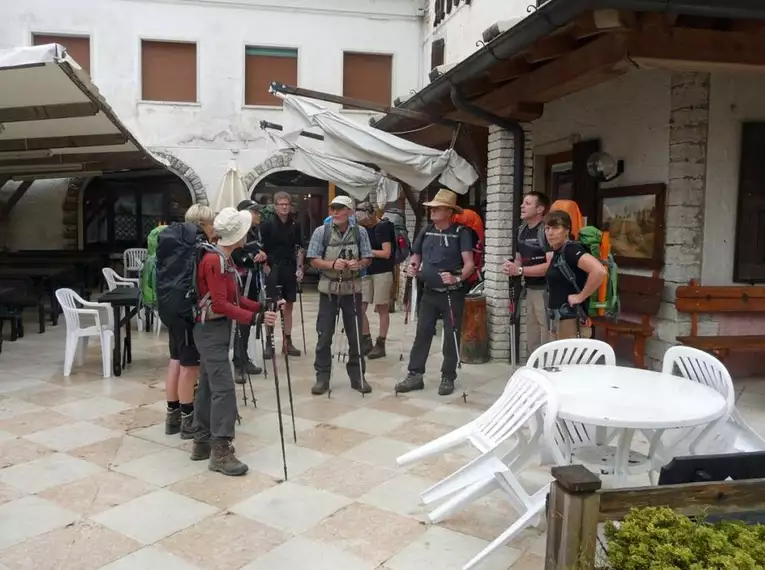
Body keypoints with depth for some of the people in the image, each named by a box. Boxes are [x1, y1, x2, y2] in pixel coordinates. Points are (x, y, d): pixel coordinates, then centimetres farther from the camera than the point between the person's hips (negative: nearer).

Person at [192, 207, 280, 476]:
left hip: (217, 329, 10)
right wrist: (254, 319, -28)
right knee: (224, 387, -12)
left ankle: (202, 442, 21)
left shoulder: (224, 259, 12)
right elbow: (220, 305, -24)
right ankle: (220, 451, -10)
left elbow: (233, 298, 13)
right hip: (211, 329, -10)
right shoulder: (214, 260, -19)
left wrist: (261, 307, 2)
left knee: (209, 385, 13)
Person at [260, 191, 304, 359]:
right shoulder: (268, 225, -4)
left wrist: (299, 267, 5)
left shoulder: (295, 225, 7)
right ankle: (269, 342, 5)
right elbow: (261, 248, -5)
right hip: (273, 269, -4)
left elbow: (299, 248, 12)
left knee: (289, 305, 9)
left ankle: (287, 341, 17)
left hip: (290, 269, 4)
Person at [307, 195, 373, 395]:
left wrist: (358, 264, -19)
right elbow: (314, 261, -4)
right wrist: (333, 264, -22)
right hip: (329, 289, -1)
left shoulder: (360, 233, 1)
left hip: (352, 289, 1)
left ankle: (357, 376, 20)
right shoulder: (321, 232, -3)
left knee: (355, 335, 8)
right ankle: (322, 377, 13)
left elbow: (367, 259, 3)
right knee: (324, 335, 2)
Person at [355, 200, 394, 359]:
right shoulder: (364, 228, 9)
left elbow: (386, 253, -15)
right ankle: (366, 341, 14)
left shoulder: (383, 227, -10)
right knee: (360, 308, 1)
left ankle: (380, 344, 11)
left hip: (382, 273, -6)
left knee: (382, 309, 2)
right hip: (366, 272, 7)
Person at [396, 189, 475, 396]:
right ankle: (415, 375, 13)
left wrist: (457, 278, -32)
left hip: (452, 294, -5)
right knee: (422, 334, 6)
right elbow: (416, 255, 17)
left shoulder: (461, 233, -9)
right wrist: (411, 267, -4)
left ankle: (448, 378, 15)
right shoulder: (426, 231, 7)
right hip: (429, 292, 5)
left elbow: (469, 263, -16)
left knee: (451, 336, 4)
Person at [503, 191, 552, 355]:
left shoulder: (546, 231, -15)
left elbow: (551, 265, -23)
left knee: (547, 341, -4)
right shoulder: (522, 230, 12)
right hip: (530, 289, 9)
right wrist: (512, 267, -2)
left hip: (546, 290, -9)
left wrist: (520, 270, -20)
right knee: (532, 340, 18)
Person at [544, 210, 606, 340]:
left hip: (572, 321, -10)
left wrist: (580, 296, -21)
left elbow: (599, 271, -30)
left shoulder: (571, 249, -15)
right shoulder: (557, 253, 12)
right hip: (556, 320, 10)